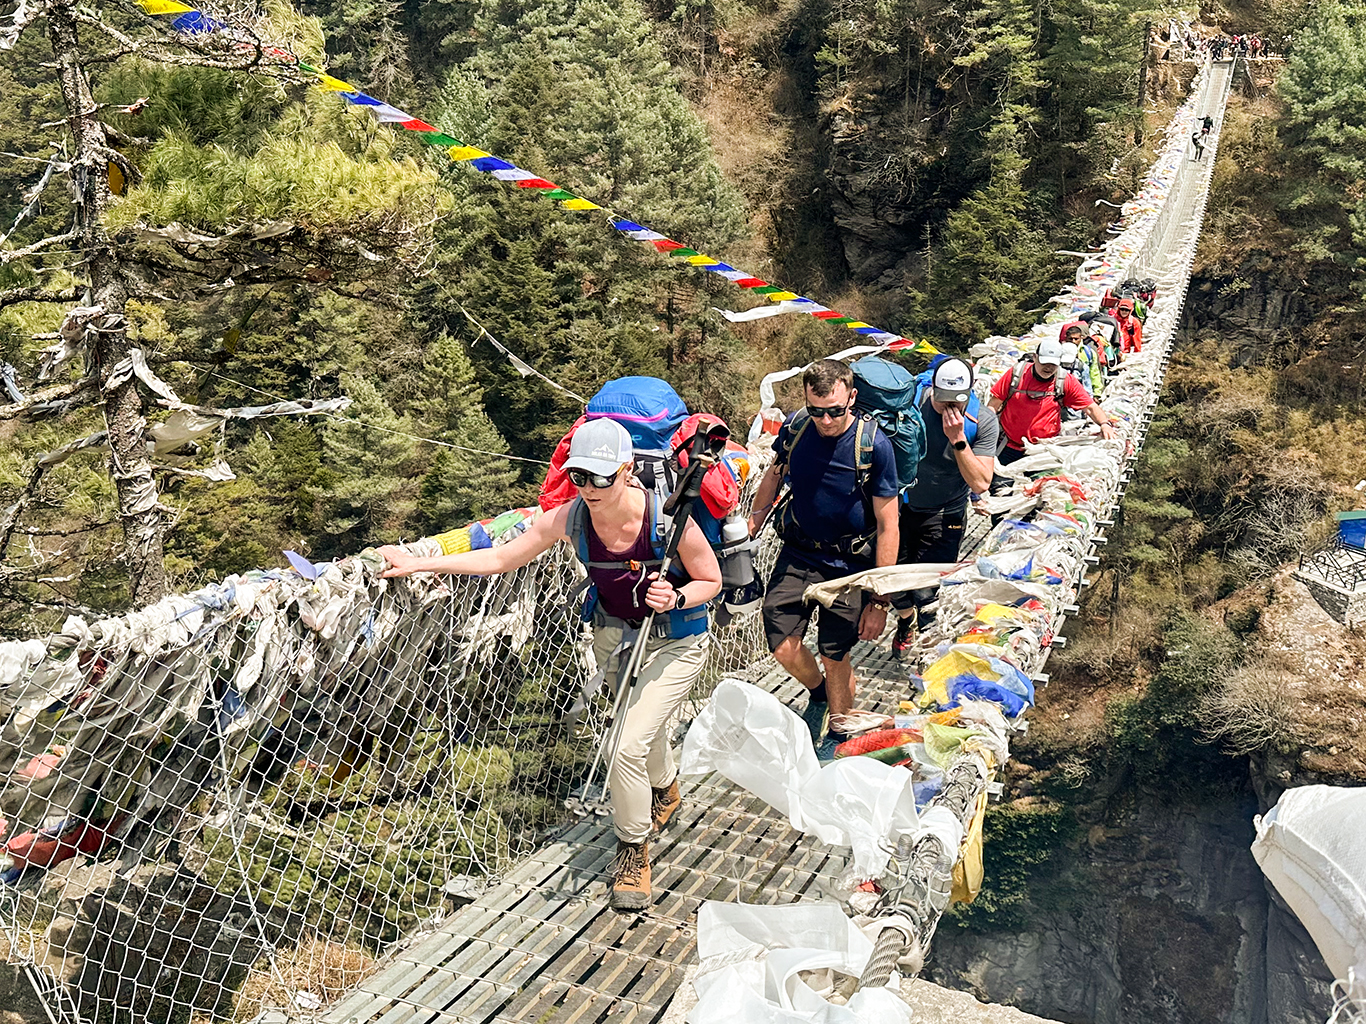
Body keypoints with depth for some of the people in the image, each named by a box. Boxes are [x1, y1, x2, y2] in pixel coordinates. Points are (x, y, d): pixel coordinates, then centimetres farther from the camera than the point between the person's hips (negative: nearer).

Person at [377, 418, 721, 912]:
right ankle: (666, 790, 63)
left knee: (628, 750, -15)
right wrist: (418, 563, -16)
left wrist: (676, 599, -35)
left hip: (675, 643, -4)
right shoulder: (571, 518, -21)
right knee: (643, 727, 28)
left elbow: (711, 581, -14)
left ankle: (633, 848, 13)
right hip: (613, 636, 5)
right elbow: (501, 558, -12)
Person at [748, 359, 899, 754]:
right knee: (782, 645, -7)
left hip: (849, 562, -3)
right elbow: (773, 476, 14)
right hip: (798, 552, 3)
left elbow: (887, 526, -14)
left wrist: (879, 601, -14)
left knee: (834, 658, 2)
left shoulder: (873, 444, -19)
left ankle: (840, 730, 30)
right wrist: (751, 527, 16)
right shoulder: (795, 428, -9)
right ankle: (817, 692, 27)